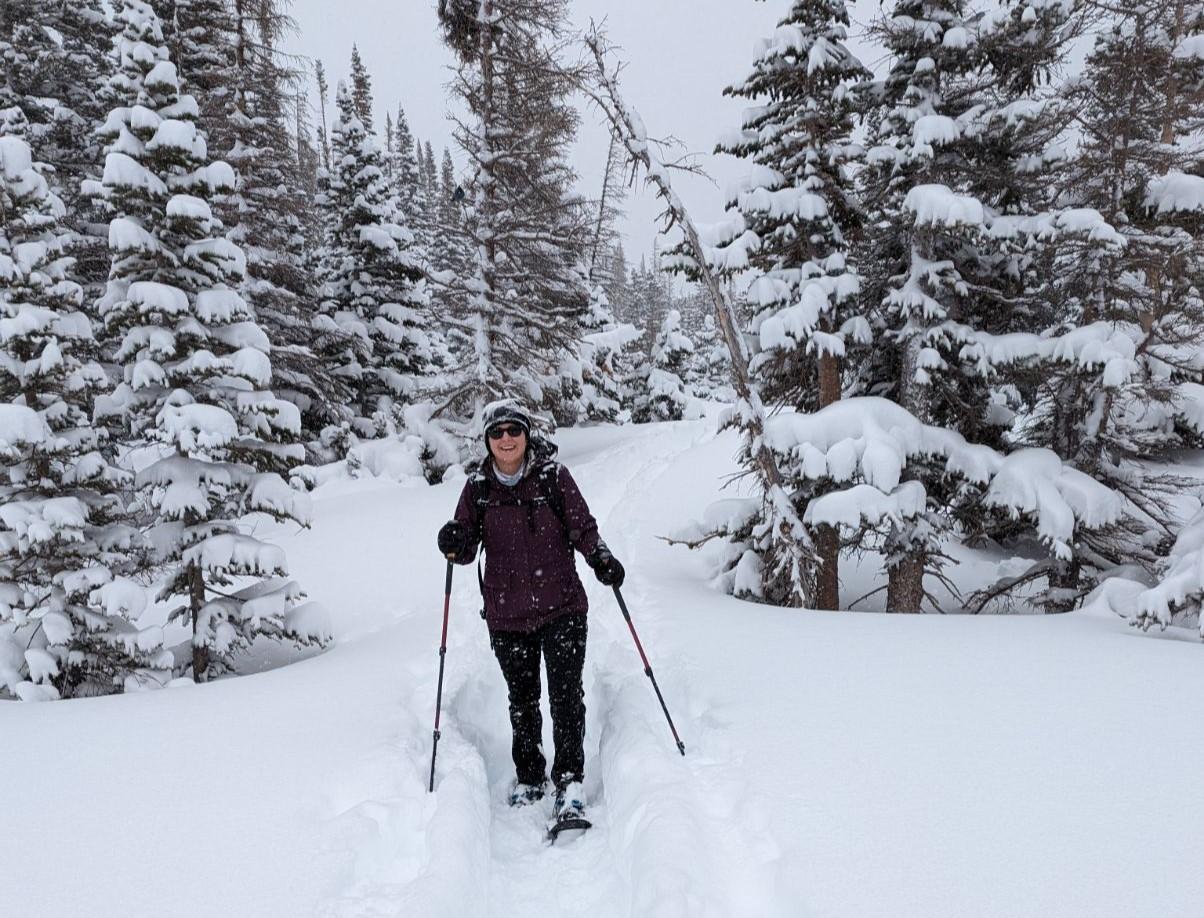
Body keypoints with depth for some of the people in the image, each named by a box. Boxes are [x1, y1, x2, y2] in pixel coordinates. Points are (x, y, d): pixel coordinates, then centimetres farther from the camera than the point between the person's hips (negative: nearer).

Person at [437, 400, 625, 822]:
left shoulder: (553, 476, -5)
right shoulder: (478, 487, 0)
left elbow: (582, 526, 0)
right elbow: (466, 547, 3)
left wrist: (601, 559, -17)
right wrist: (455, 544, -20)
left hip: (561, 606, -2)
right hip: (506, 614, 3)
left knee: (566, 695, -6)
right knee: (522, 698, 15)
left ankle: (569, 780, 6)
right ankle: (529, 777, 31)